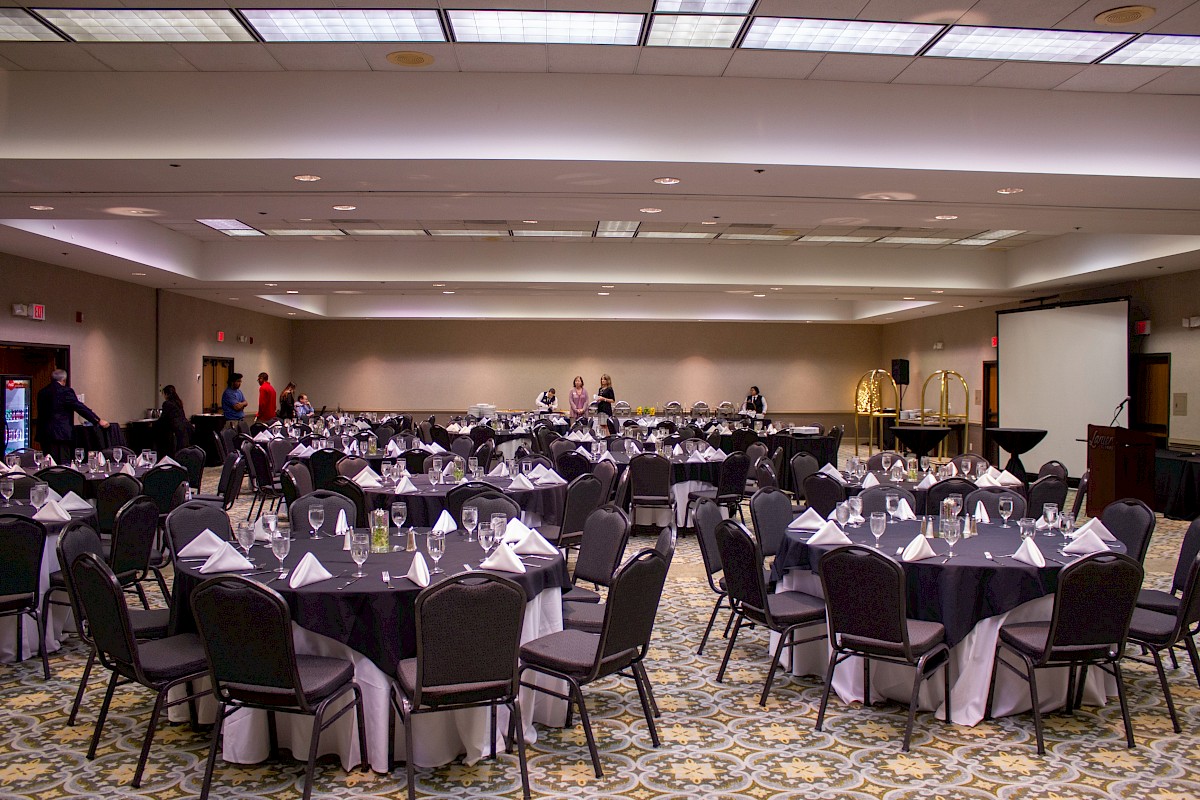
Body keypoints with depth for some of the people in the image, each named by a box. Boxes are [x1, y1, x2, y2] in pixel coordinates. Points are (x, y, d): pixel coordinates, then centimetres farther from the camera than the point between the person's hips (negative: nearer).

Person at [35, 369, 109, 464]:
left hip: (44, 435, 7)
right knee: (63, 466, -6)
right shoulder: (65, 391, -8)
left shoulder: (42, 393, 14)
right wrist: (98, 421, -6)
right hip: (61, 434, -7)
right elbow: (80, 408, -10)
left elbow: (41, 414, 19)